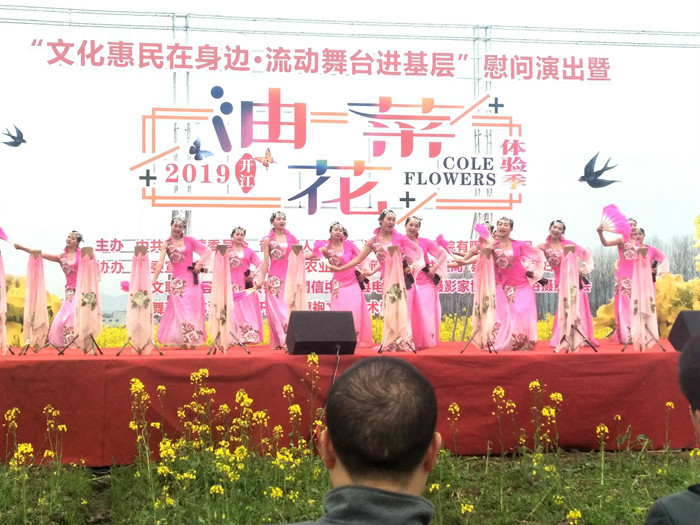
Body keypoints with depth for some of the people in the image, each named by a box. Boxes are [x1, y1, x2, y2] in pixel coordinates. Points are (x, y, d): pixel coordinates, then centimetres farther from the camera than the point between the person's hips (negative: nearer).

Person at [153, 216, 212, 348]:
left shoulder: (189, 240, 8)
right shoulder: (166, 244, 5)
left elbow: (208, 250, 6)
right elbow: (160, 263, -4)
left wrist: (200, 262, -10)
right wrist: (153, 281, -14)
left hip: (192, 279, 1)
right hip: (178, 280, -1)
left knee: (193, 309, 0)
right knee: (181, 310, -6)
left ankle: (193, 340, 10)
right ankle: (184, 340, 2)